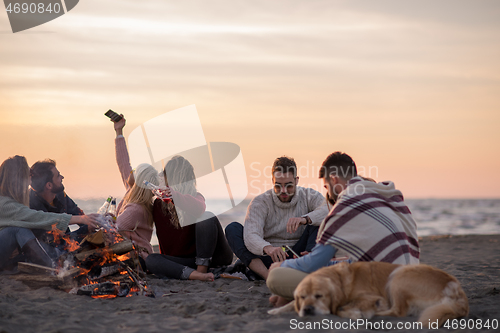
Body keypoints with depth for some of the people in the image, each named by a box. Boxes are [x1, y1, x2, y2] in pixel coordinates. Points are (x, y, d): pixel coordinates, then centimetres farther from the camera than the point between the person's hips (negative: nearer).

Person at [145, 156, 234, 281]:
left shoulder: (195, 196, -2)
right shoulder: (159, 204, 13)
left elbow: (200, 208, -28)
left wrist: (176, 196, -43)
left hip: (213, 256, -3)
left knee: (207, 217, -27)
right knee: (151, 260, -21)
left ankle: (202, 269, -27)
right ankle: (195, 274, -42)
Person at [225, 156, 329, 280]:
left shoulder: (308, 196, 0)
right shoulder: (260, 202, -4)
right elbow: (251, 236, -22)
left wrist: (305, 219, -40)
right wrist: (267, 248, -45)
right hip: (269, 259, 0)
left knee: (319, 223, -19)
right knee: (232, 229, -19)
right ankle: (267, 276, -37)